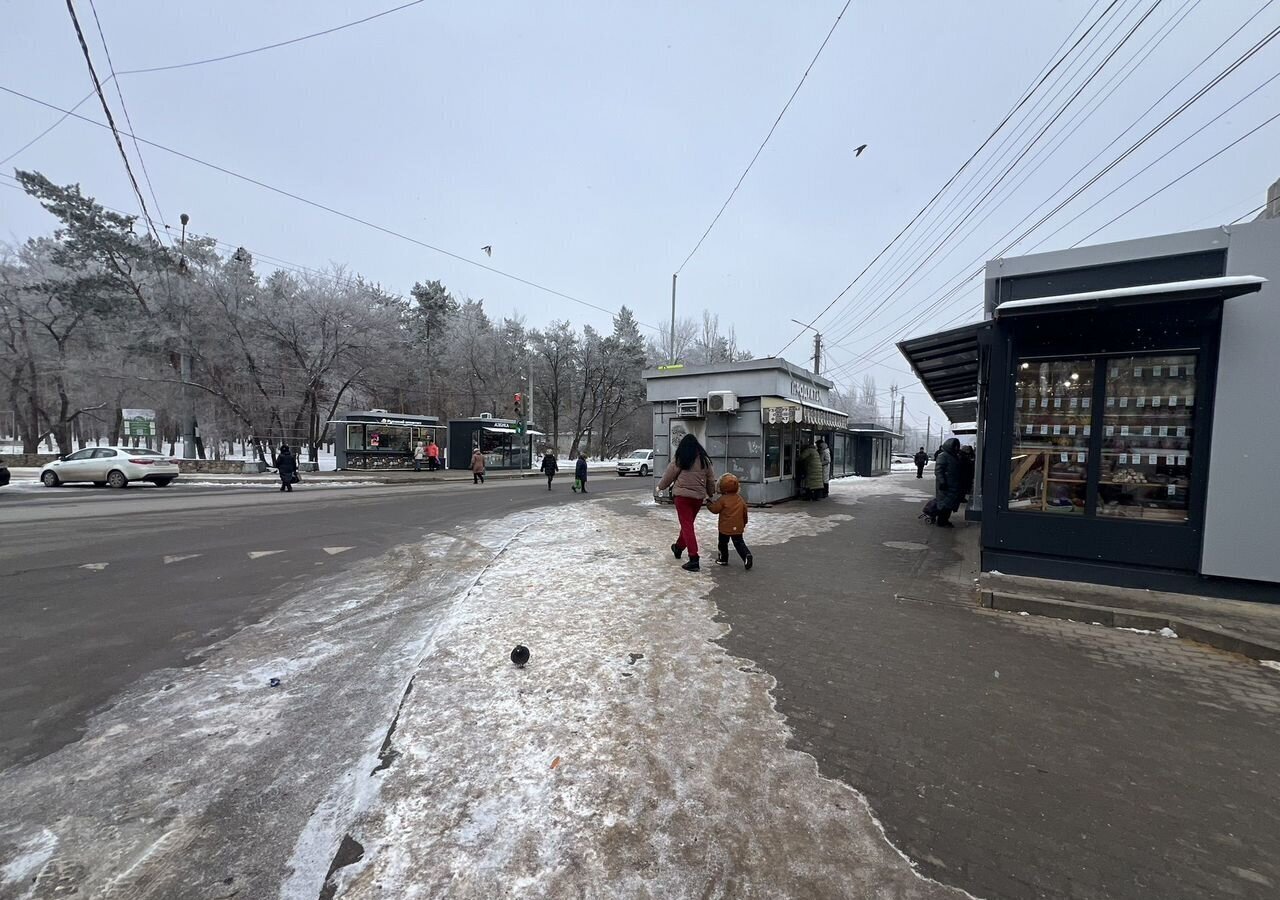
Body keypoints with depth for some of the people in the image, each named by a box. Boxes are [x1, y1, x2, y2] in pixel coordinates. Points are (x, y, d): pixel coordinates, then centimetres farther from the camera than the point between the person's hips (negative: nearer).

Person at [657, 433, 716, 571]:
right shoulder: (704, 459, 6)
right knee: (688, 524, 21)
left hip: (683, 496, -5)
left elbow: (669, 475, 2)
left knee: (687, 526, -2)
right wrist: (709, 494, 28)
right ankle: (679, 547, 42)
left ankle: (694, 559, -9)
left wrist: (661, 486, 20)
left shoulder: (680, 459, -6)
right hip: (699, 497, 5)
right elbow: (711, 480, 12)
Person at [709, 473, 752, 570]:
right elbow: (745, 512, 13)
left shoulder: (723, 499, -13)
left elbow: (715, 509, -9)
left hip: (725, 527, -5)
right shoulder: (740, 498, 6)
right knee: (739, 543, 8)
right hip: (738, 527, 5)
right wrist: (744, 523, 26)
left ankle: (723, 559, 23)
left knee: (723, 543, 13)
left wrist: (708, 505, 12)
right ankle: (747, 555, -12)